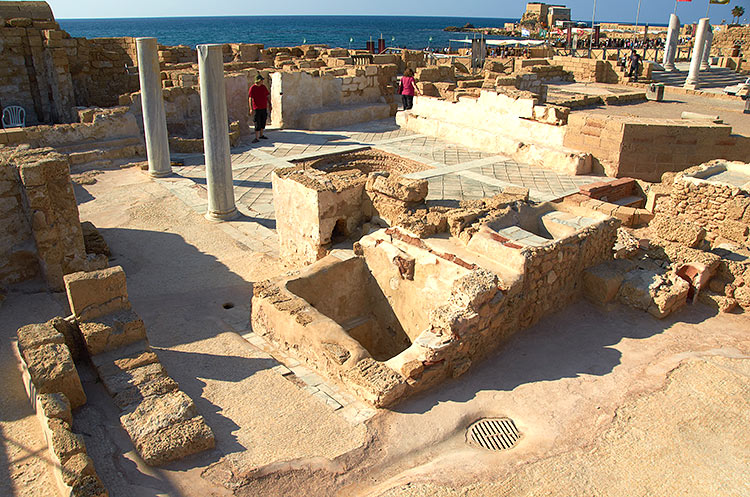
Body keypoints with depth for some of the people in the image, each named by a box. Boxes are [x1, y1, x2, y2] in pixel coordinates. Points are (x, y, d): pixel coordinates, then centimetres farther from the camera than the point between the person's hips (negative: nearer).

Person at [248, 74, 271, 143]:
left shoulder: (263, 87, 7)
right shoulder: (252, 88, -9)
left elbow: (268, 96, 16)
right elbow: (250, 98, -13)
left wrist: (269, 104, 14)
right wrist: (251, 108, -20)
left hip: (264, 108, 6)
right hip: (257, 109, -6)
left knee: (263, 122, 14)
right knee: (257, 124, -7)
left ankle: (261, 135, 29)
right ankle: (257, 138, -5)